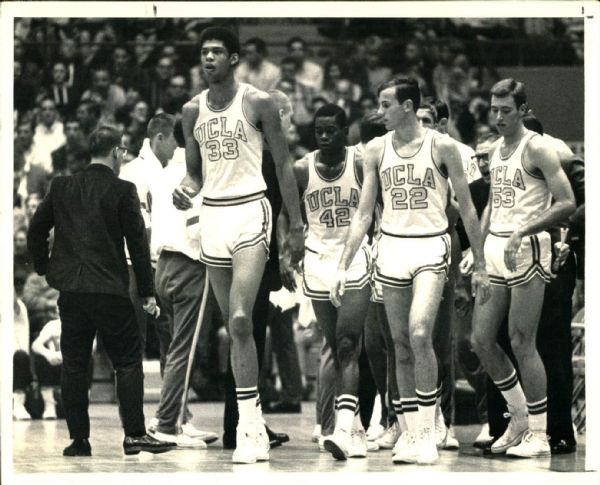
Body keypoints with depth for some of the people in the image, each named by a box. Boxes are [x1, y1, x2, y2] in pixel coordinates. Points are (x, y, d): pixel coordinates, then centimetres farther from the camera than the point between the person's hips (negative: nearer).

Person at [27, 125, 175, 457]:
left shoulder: (62, 187, 6)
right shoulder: (122, 191, -6)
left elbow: (35, 230, 9)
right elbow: (137, 242, -5)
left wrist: (43, 268, 23)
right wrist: (147, 292, 1)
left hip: (69, 289, 4)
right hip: (109, 290, -4)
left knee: (74, 365, 8)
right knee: (128, 362, 4)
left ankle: (78, 438, 6)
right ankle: (134, 435, -1)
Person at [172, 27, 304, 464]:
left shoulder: (258, 103, -5)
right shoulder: (193, 110, 9)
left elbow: (283, 166, -1)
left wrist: (296, 226, -2)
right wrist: (186, 190, -6)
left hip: (250, 212, -5)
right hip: (212, 216, 5)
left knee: (240, 320, -19)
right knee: (235, 325, 7)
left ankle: (248, 425, -17)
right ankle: (255, 429, 11)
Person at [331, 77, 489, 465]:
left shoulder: (441, 147, -5)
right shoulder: (377, 150, 5)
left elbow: (467, 208, 0)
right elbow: (364, 214, 8)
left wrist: (480, 265, 0)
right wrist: (344, 266, 1)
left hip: (430, 248, -4)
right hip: (391, 249, 4)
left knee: (420, 334, -20)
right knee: (401, 344, 5)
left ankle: (428, 431, -12)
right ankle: (411, 431, 13)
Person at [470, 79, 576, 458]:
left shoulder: (537, 148, -9)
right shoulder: (496, 152, 15)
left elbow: (567, 203, -16)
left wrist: (522, 232, -22)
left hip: (527, 251, -8)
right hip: (494, 251, 8)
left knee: (521, 343, -6)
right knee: (482, 339, 6)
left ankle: (539, 435, 2)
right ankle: (520, 416, 22)